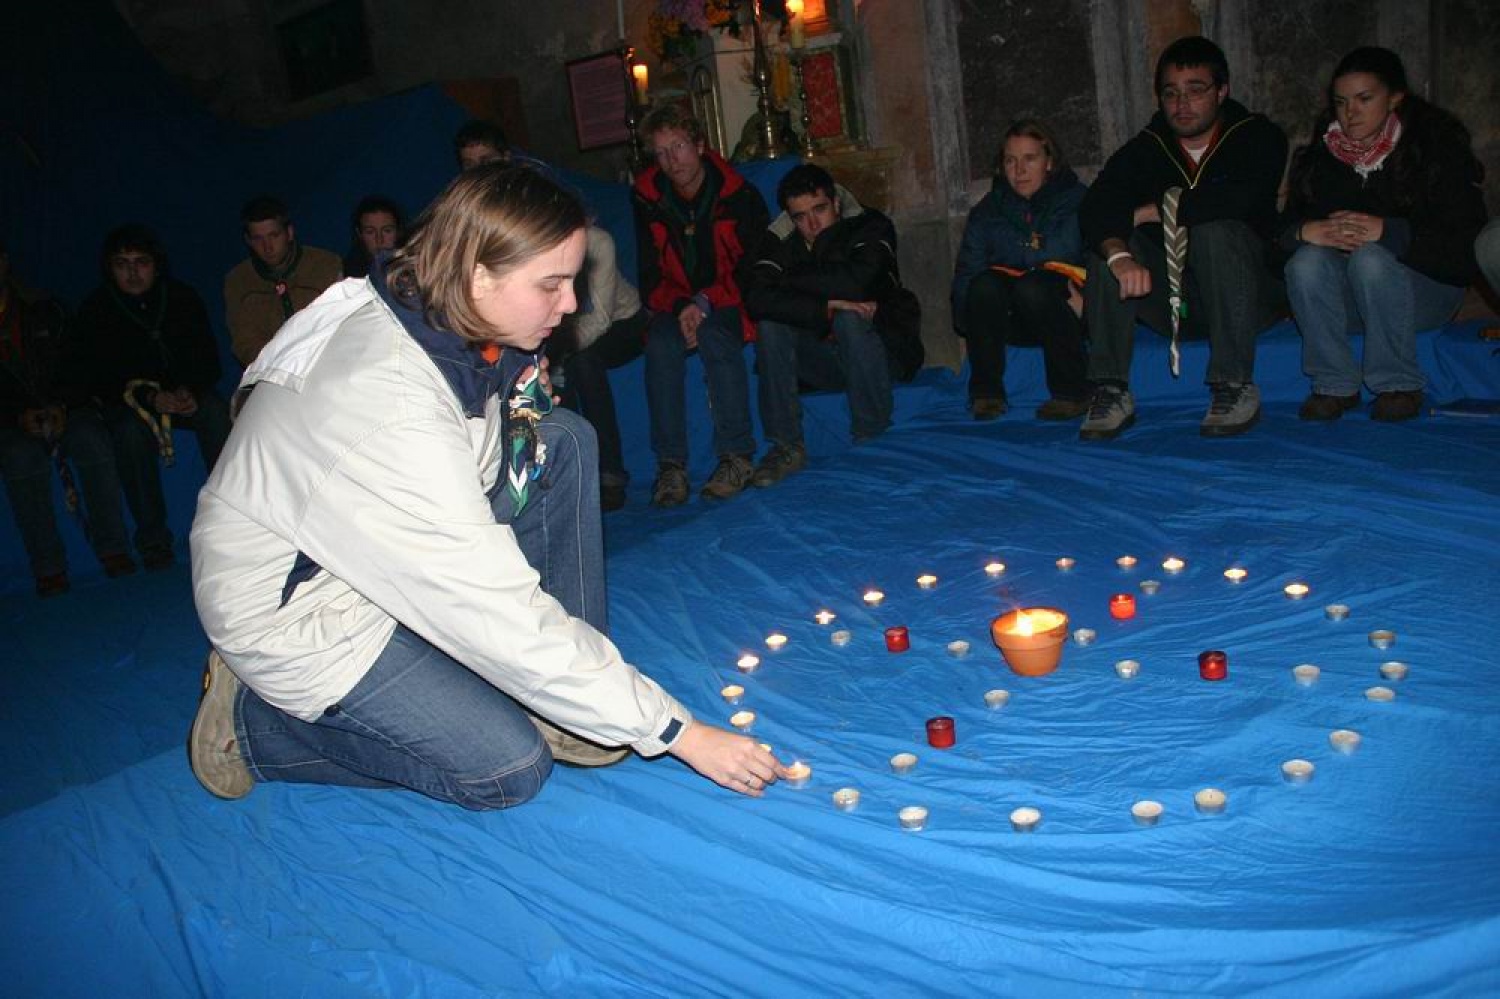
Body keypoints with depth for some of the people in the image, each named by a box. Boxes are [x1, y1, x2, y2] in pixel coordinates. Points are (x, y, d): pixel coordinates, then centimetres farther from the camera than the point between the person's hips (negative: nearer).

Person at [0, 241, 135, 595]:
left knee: (90, 439, -32)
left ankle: (112, 549, -26)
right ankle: (47, 567, -30)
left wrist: (60, 407, -10)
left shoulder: (43, 310, 10)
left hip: (65, 411, 1)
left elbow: (73, 367, 7)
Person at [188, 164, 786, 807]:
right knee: (509, 769, -14)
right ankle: (251, 720, 2)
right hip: (294, 608, -8)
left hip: (400, 549, 8)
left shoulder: (443, 318, -10)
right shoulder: (388, 399, -36)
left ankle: (561, 698, -3)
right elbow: (502, 614, -35)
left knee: (564, 441, -5)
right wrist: (678, 732, -31)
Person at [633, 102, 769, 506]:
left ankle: (737, 456, -31)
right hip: (677, 307, 3)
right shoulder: (648, 200, -1)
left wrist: (706, 304, -21)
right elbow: (651, 280, 0)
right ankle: (670, 465, -29)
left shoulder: (738, 195, -7)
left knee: (714, 336, -35)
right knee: (660, 345, -29)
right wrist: (680, 308, -21)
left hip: (730, 305, -2)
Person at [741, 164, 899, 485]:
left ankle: (872, 439, -21)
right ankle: (787, 446, -19)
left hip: (877, 352, -3)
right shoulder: (780, 239, -4)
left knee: (850, 320, -33)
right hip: (822, 358, 3)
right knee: (770, 323, -22)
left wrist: (787, 280, -19)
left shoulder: (870, 226, -11)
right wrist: (826, 308, -30)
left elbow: (856, 281, -31)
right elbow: (755, 298, -22)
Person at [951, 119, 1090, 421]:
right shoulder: (987, 211, 14)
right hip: (1009, 322, 2)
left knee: (1033, 285, -34)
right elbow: (965, 276, 1)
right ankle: (986, 393, -21)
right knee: (985, 284, -29)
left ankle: (1072, 393, -23)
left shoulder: (1077, 200, 8)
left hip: (1065, 313, -2)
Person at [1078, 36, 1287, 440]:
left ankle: (1237, 387, -25)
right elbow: (1093, 208, -16)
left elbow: (1243, 201, -27)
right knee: (1106, 242, -19)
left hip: (1246, 296, -2)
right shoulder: (1144, 149, 4)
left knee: (1217, 232, -31)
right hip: (1169, 302, 3)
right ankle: (1111, 391, -23)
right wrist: (1119, 255, -37)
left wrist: (1154, 210, -19)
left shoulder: (1259, 137, -3)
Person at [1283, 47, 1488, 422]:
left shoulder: (1436, 148, -7)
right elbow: (1281, 227, -5)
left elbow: (1464, 241, -18)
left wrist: (1387, 231, -32)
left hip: (1427, 284, -3)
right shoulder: (1321, 156, 5)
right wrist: (1306, 232, -29)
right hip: (1347, 302, 3)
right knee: (1307, 261, -28)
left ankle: (1399, 386, -18)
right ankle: (1335, 386, -18)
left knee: (1370, 259, -34)